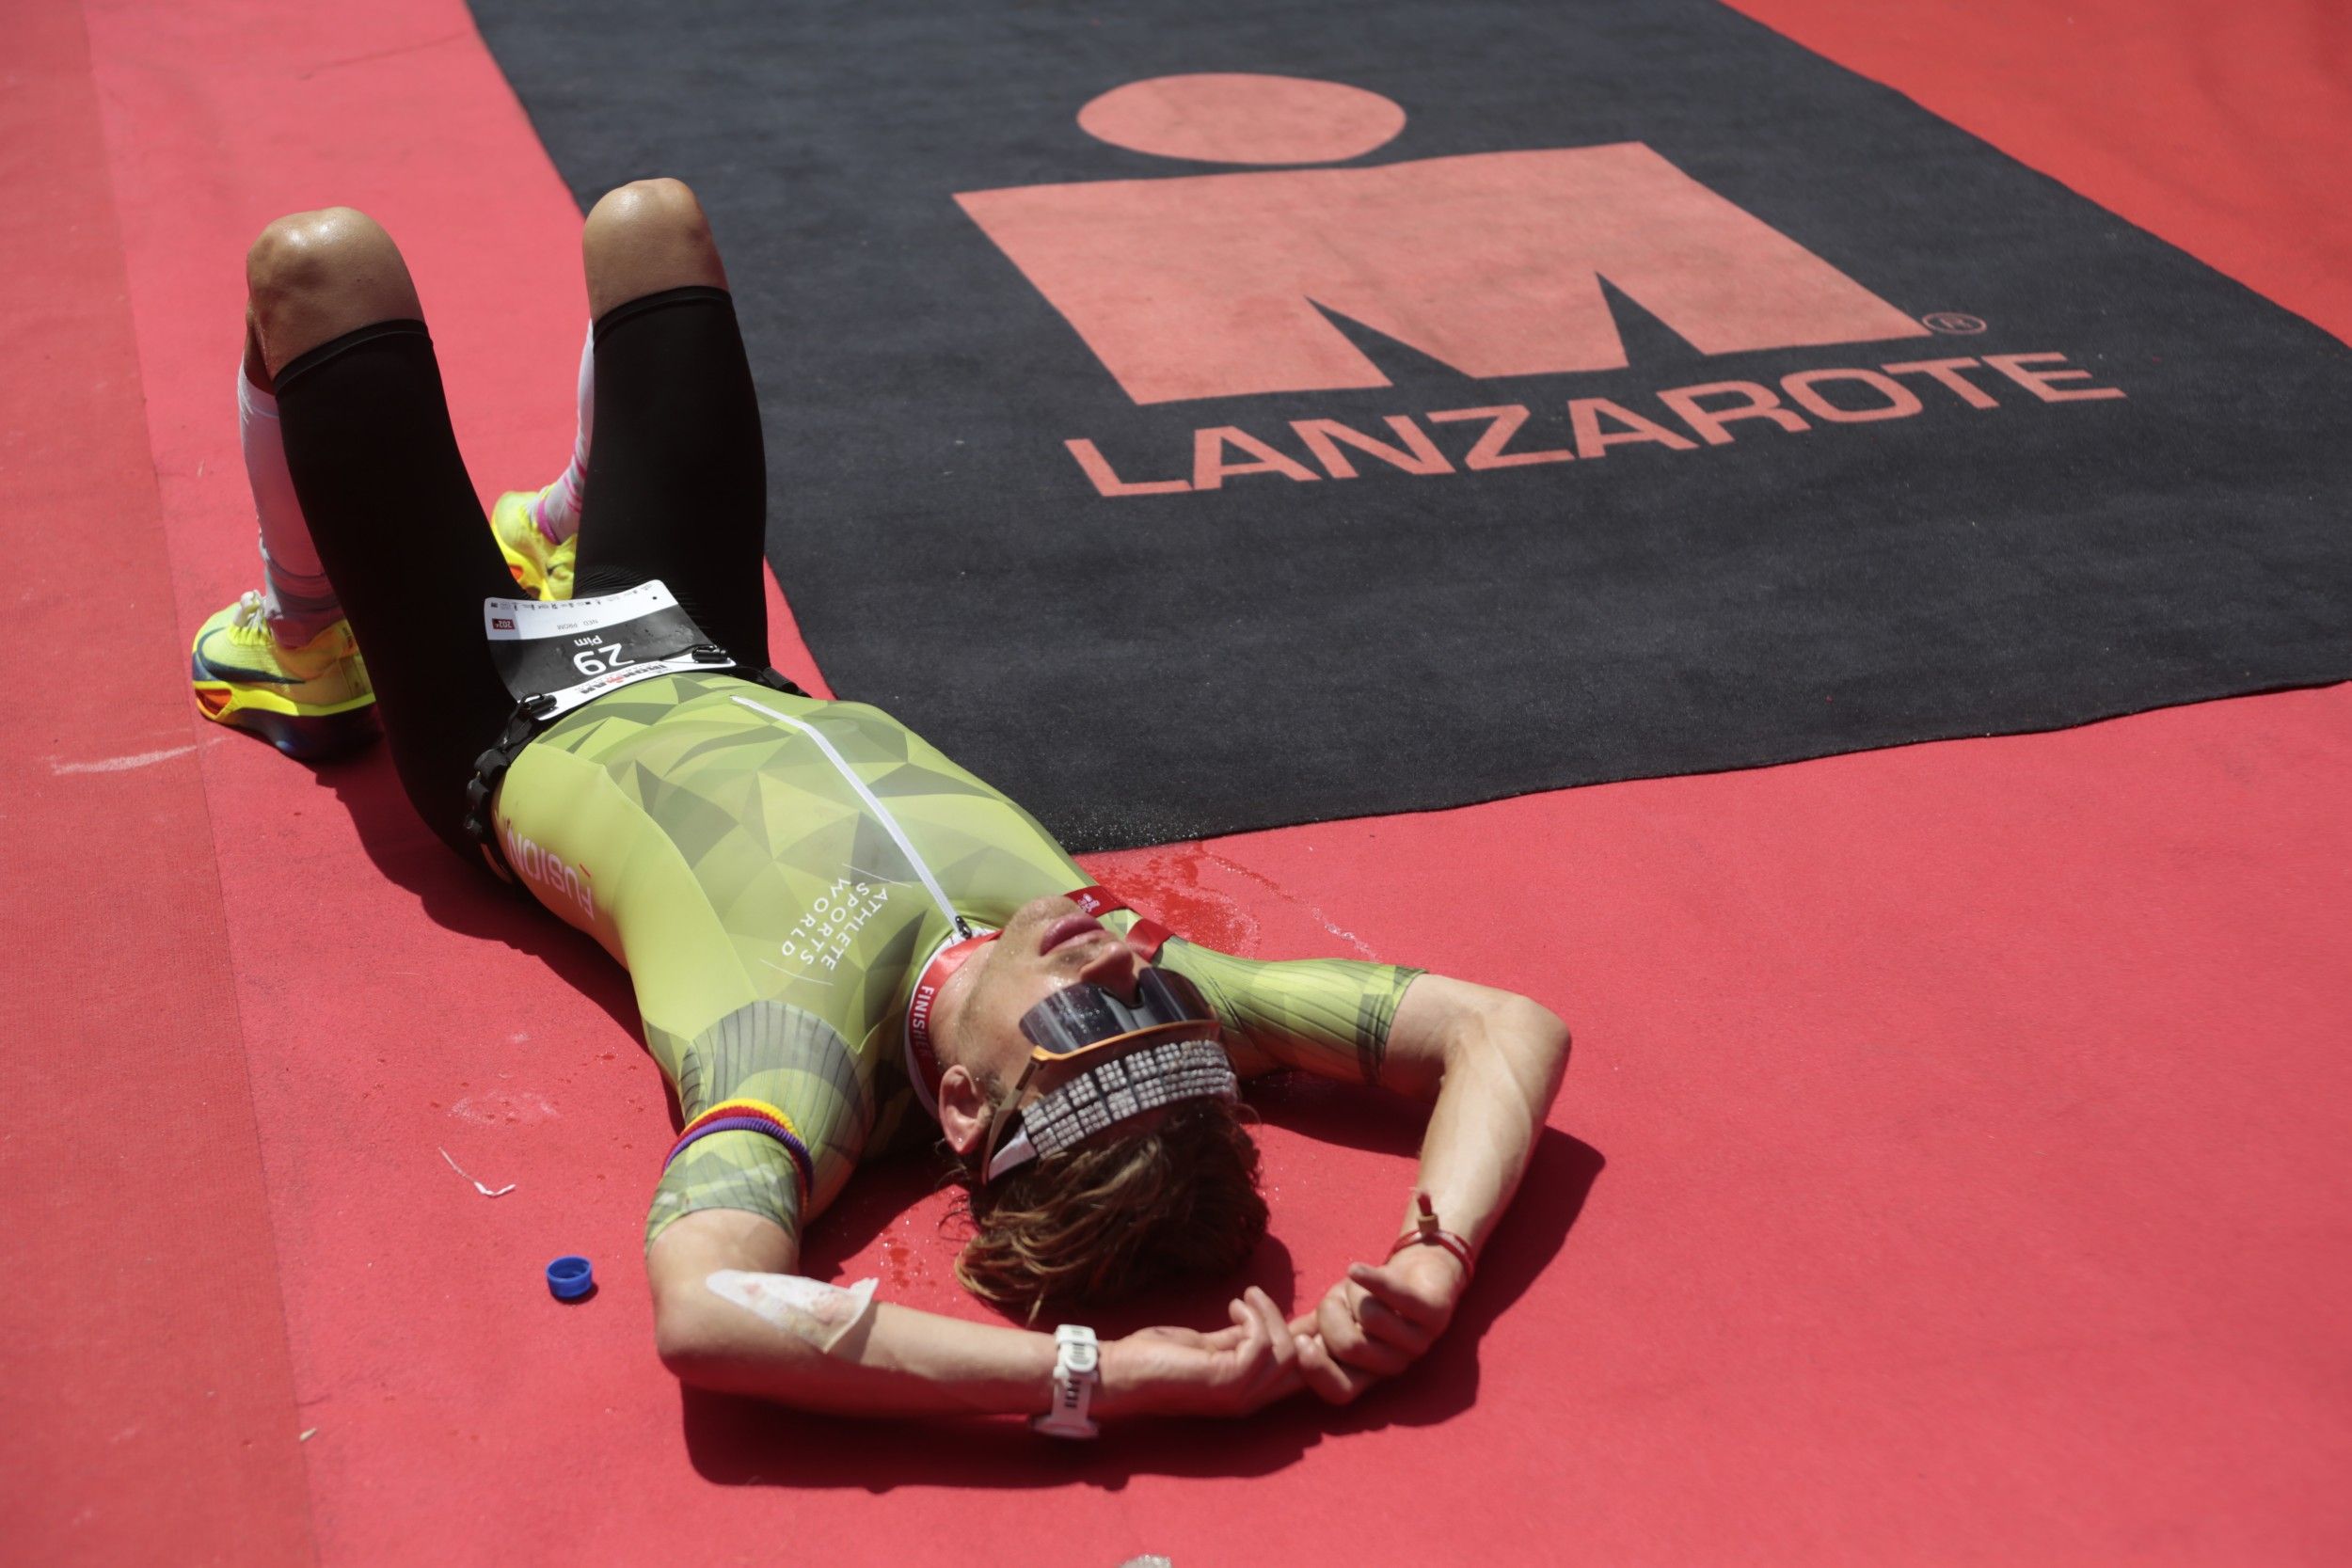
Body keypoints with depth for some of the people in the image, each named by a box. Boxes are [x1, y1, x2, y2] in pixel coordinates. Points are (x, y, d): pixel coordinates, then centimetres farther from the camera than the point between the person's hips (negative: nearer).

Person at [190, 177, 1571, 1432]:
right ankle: (567, 529, 52)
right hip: (721, 689, 4)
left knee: (321, 259, 8)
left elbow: (705, 1311, -69)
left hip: (508, 743, -3)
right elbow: (1512, 1026, -39)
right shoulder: (1147, 973, -38)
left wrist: (1084, 1371, -66)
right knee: (646, 221, 19)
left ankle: (313, 657, 36)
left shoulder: (806, 1044, -49)